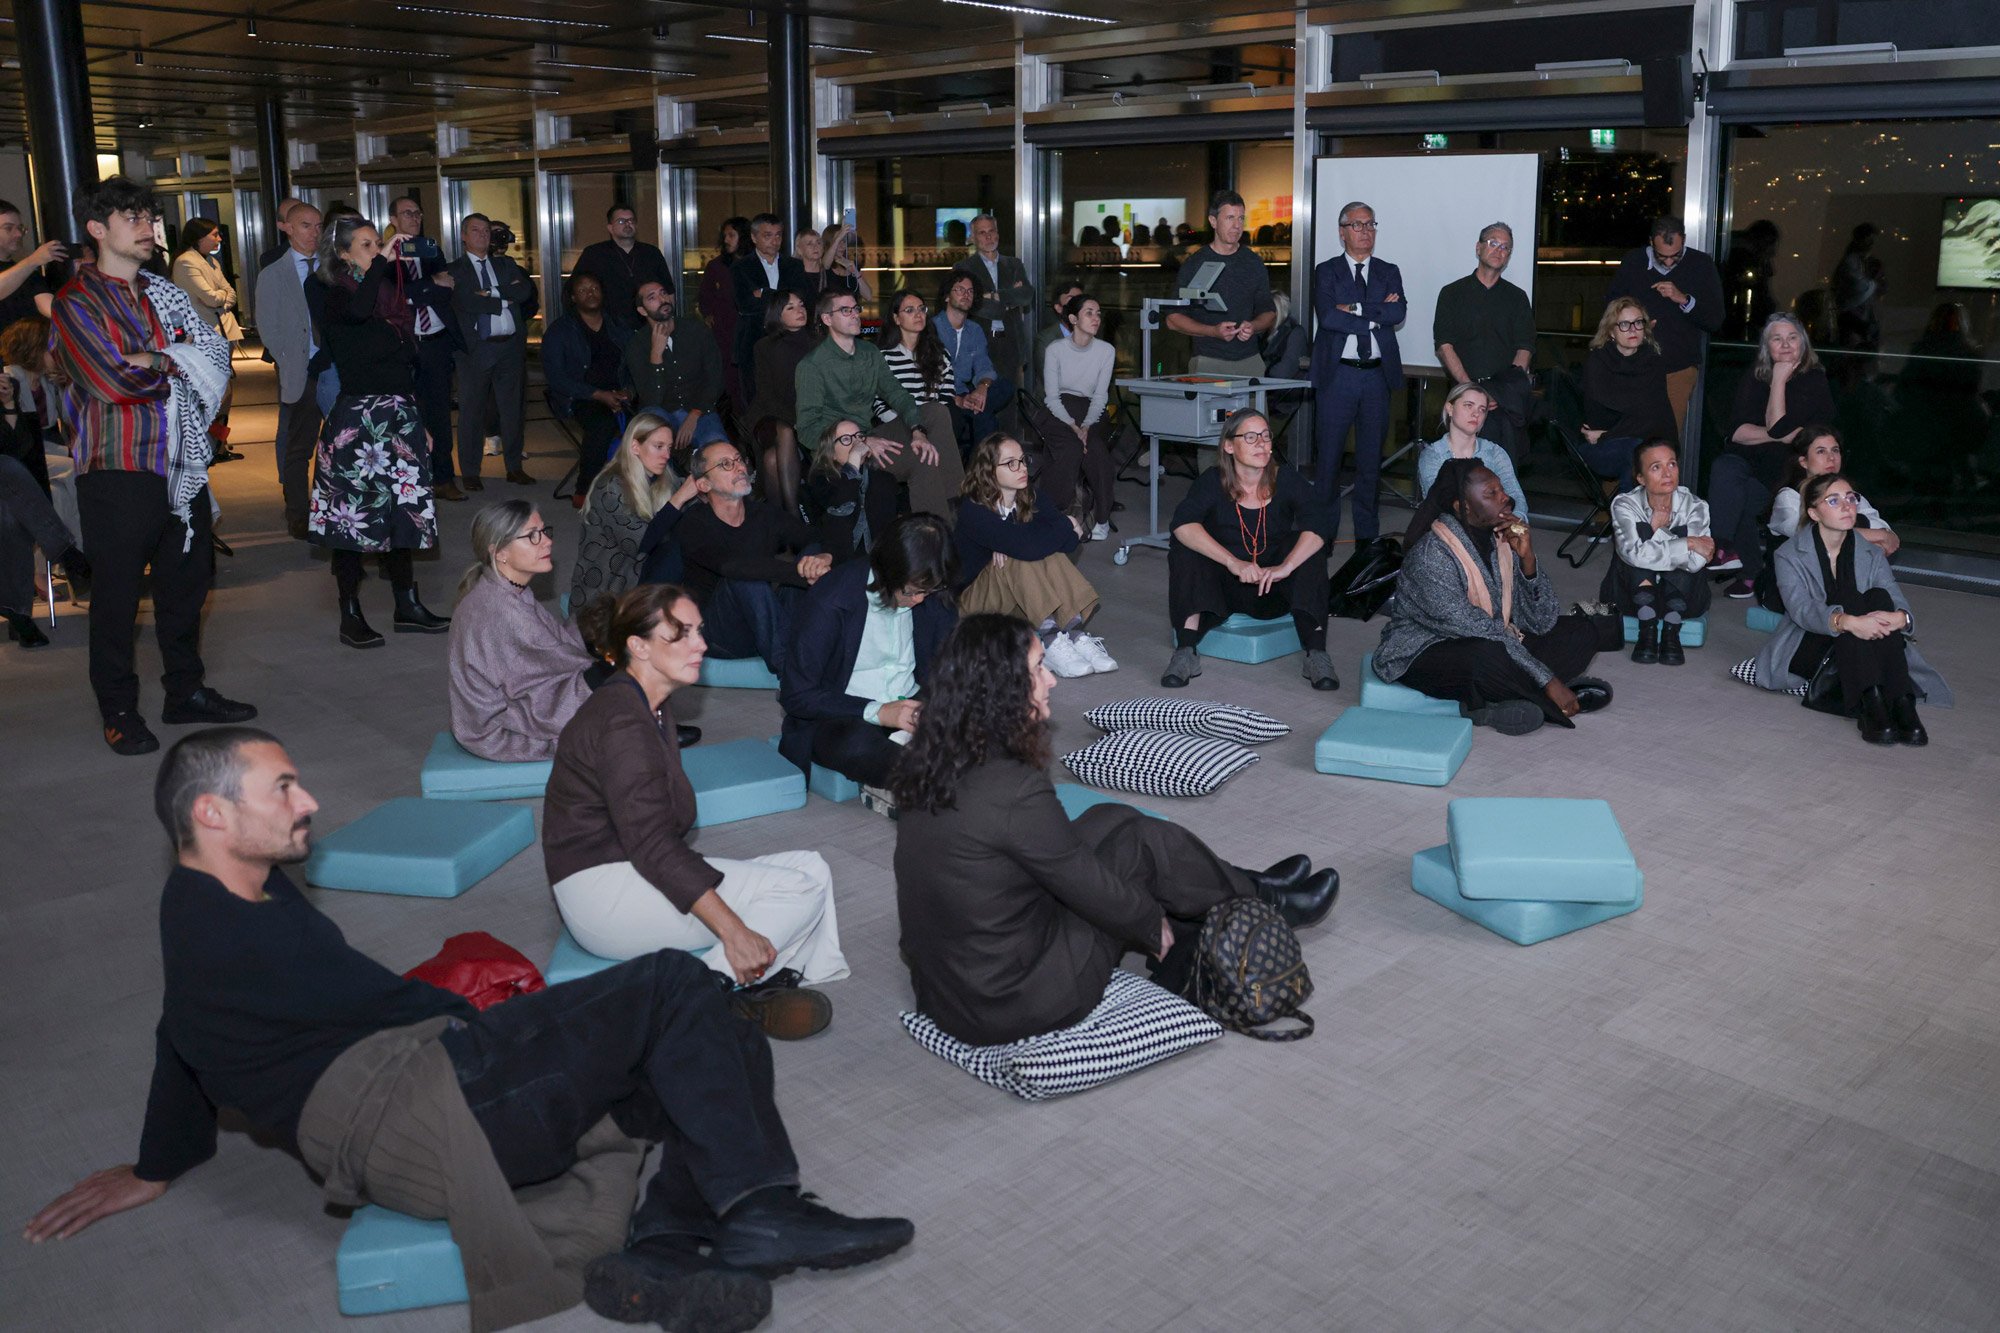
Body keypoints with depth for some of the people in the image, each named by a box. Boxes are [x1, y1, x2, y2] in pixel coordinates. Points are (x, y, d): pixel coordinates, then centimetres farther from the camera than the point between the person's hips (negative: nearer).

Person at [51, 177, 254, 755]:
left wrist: (150, 360, -13)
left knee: (186, 582, 13)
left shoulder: (162, 294, 15)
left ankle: (187, 691, 27)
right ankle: (119, 711, 13)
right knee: (117, 593, 2)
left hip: (180, 463, 6)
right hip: (118, 469, -6)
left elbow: (215, 352, 1)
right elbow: (113, 381, -16)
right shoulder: (76, 299, -5)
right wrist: (175, 362, -2)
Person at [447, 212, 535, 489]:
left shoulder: (506, 264, 16)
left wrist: (492, 293, -10)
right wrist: (505, 300, -8)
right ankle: (469, 473, 7)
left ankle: (515, 467, 18)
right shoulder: (455, 270, 3)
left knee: (512, 407, 9)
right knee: (472, 411, 1)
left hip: (511, 345, 4)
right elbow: (465, 303, -14)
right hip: (477, 348, -4)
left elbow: (525, 292, -1)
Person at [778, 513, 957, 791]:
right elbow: (796, 696, -17)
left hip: (910, 706, 4)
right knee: (858, 745, -40)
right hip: (840, 717, -4)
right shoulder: (829, 603, -18)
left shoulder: (931, 596, -2)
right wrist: (877, 713, -26)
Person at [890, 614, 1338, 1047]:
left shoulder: (930, 766, -1)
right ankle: (1261, 900, 26)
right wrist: (1155, 927, 7)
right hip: (1012, 1007, -8)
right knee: (1141, 843, 1)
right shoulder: (1015, 791, -27)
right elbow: (1091, 886, -13)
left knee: (1112, 823, 12)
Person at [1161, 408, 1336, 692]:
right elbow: (1183, 524, -27)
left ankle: (1317, 654, -28)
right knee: (1184, 550, -24)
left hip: (1273, 593, 1)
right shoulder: (1212, 482, -8)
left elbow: (1316, 526, -22)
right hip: (1223, 591, 0)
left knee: (1310, 547, -24)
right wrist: (1234, 563, -39)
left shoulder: (1287, 481, -5)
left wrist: (1285, 567, -39)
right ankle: (1186, 651, -29)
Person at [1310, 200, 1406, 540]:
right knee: (1328, 454, -2)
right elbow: (1327, 316, -12)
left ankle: (1368, 534, 14)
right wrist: (1375, 316, -9)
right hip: (1337, 373, -3)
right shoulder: (1326, 272, 5)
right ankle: (1324, 532, 5)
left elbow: (1399, 313, -4)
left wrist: (1354, 308, -10)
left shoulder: (1389, 272, 14)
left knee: (1371, 455, 7)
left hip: (1377, 374, 3)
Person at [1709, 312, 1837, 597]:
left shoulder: (1815, 382, 1)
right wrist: (1781, 435, -12)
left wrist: (1779, 380, -7)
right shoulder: (1754, 379, 13)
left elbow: (1778, 427, -13)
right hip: (1748, 460, 4)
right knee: (1724, 469, -32)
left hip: (1789, 467, -4)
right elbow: (1736, 431, 0)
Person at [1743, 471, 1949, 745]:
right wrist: (1847, 622, -42)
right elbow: (1801, 608, -22)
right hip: (1807, 648, -3)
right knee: (1849, 599, -29)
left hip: (1865, 653, 3)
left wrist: (1900, 617, -33)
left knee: (1879, 597, -25)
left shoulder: (1872, 554, 10)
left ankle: (1900, 701, -40)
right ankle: (1868, 704, -46)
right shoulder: (1789, 555, -2)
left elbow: (1900, 604, -6)